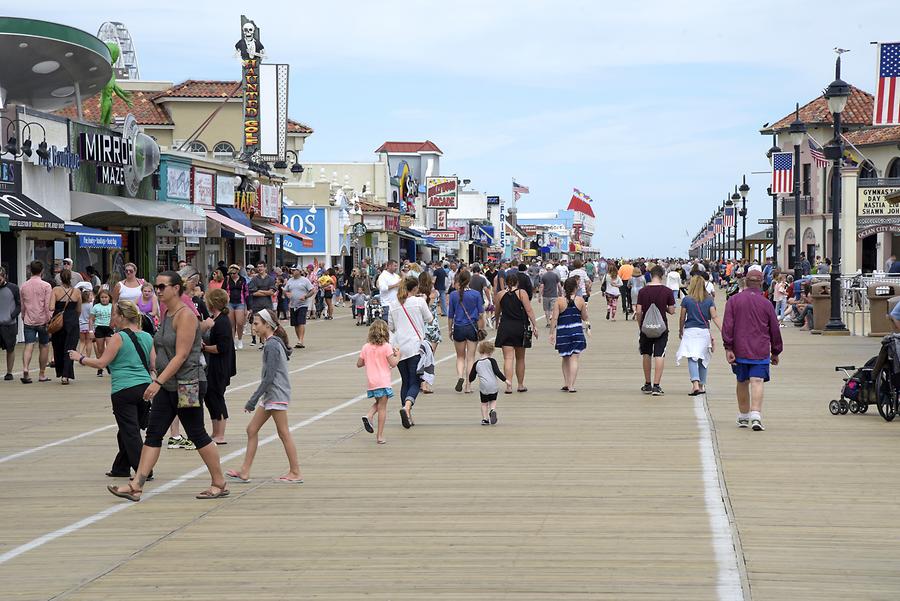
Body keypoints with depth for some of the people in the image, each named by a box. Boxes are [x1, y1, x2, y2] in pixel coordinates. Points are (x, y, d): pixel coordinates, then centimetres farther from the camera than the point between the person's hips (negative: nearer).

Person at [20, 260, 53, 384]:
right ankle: (42, 374, 14)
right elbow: (48, 306, -11)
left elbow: (22, 306, 11)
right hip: (42, 321, -3)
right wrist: (49, 320, -6)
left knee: (29, 346, -2)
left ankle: (25, 369, -25)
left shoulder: (24, 286, 6)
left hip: (28, 321, 3)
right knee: (44, 346, 10)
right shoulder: (46, 286, -6)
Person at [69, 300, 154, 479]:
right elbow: (154, 366, 9)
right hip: (145, 388, 7)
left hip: (124, 391, -7)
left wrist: (80, 358, 4)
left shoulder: (119, 338, -9)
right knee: (128, 431, 18)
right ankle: (121, 468, 29)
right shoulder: (147, 337, 8)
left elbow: (101, 363, -9)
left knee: (130, 432, -2)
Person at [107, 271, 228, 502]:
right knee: (153, 434, 2)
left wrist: (159, 381, -25)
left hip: (186, 386, -9)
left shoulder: (185, 316, -15)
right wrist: (157, 381, 16)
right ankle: (136, 486, -1)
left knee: (197, 435, 0)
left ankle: (219, 484, 13)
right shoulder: (167, 315, 12)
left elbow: (181, 355, -21)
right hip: (166, 386, 9)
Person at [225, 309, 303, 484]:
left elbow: (269, 377, -20)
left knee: (284, 433, -3)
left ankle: (296, 473, 3)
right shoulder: (272, 343, 13)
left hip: (276, 395, -10)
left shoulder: (271, 345, -16)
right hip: (269, 396, 10)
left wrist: (253, 400, -18)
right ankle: (244, 472, 12)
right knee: (252, 429, 10)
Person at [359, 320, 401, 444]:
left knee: (378, 403, 26)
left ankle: (369, 415, -3)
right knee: (382, 407, 1)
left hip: (370, 382, 4)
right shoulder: (386, 347, -8)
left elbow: (359, 364, 7)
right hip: (383, 382, -4)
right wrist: (397, 355, 6)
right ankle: (380, 436, 1)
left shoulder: (366, 347, 3)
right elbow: (393, 364, -11)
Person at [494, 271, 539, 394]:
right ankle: (521, 385, 22)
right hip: (520, 327, 0)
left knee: (508, 358, -4)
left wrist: (497, 324, 31)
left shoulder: (501, 295, 3)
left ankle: (509, 384, -18)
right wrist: (534, 326, -5)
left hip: (505, 327, 0)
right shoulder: (521, 293, -3)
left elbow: (497, 312, 14)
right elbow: (529, 310, -9)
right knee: (520, 358, 14)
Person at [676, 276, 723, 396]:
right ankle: (702, 385, 22)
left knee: (692, 359, -8)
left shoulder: (686, 300, -3)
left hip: (690, 331, -3)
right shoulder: (709, 300, 3)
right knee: (703, 359, 14)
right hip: (705, 331, 3)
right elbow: (714, 317, -3)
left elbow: (682, 318, 3)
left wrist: (680, 331, 18)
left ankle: (695, 384, -26)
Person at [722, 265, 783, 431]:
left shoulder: (733, 300, 0)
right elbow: (775, 329, 6)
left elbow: (727, 326, -6)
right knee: (757, 382, -7)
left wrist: (728, 348, -4)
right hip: (761, 351, -1)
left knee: (742, 382, 15)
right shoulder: (766, 304, 0)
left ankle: (743, 417, 27)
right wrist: (775, 352, 18)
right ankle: (756, 416, -23)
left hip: (740, 350, 2)